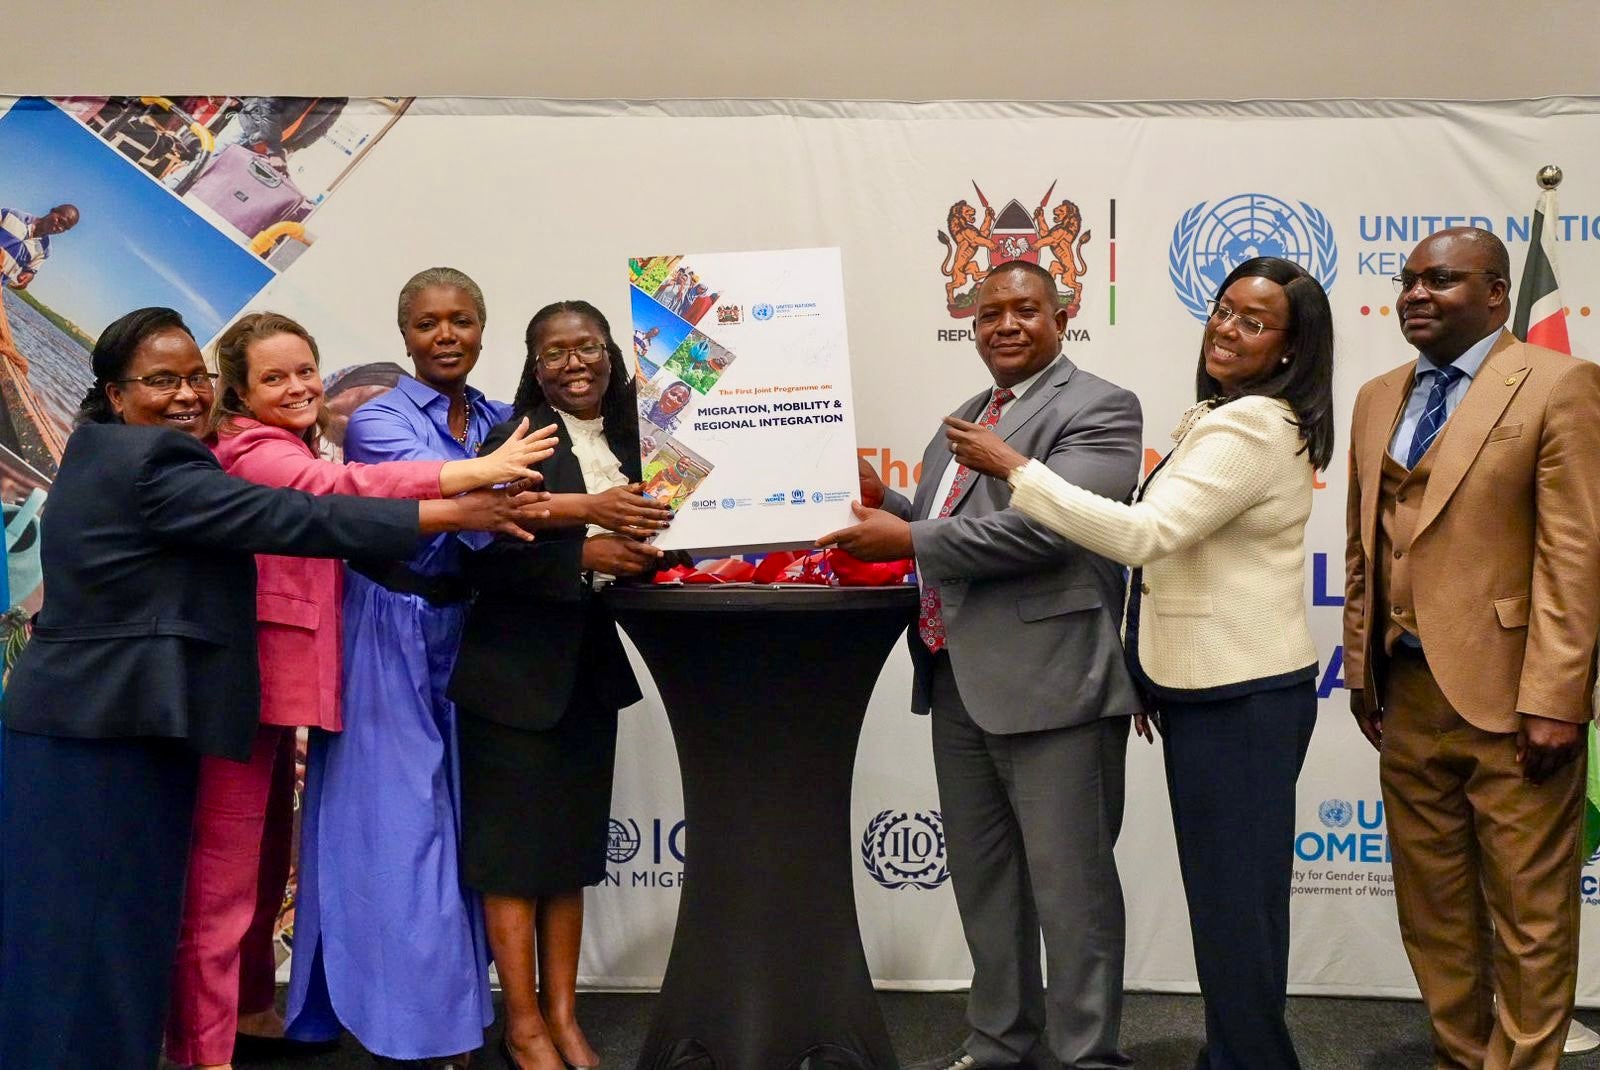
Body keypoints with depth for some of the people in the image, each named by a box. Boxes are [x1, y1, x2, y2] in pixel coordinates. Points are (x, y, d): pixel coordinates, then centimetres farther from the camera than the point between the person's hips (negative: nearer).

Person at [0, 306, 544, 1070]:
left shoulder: (109, 457, 16)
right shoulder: (150, 463, -16)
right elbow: (289, 519, -21)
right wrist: (449, 514, -21)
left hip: (96, 720, 10)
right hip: (109, 728, -10)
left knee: (116, 922, 14)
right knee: (97, 930, -1)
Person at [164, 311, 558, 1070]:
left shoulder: (287, 452, 20)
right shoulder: (252, 451, -14)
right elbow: (342, 489, -30)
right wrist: (482, 472, -36)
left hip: (279, 678, 10)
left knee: (266, 861, 18)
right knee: (224, 870, -6)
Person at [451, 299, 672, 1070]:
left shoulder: (629, 442, 8)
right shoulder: (513, 441, -9)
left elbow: (641, 543, 15)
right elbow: (481, 556, -19)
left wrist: (646, 551, -7)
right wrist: (583, 551, -25)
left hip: (591, 672, 6)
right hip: (515, 674, -6)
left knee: (571, 847, 12)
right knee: (514, 849, 2)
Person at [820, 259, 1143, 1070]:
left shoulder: (1098, 409, -8)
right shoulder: (964, 418, 19)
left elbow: (1045, 526, -21)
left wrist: (906, 538, -17)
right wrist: (885, 503, 4)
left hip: (1050, 682, -8)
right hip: (959, 683, 9)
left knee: (1069, 883, 0)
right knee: (982, 877, 17)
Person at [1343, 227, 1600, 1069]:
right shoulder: (1377, 399, 13)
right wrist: (1361, 668, 12)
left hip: (1506, 694, -6)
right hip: (1407, 691, 6)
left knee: (1528, 910, 3)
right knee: (1431, 905, 14)